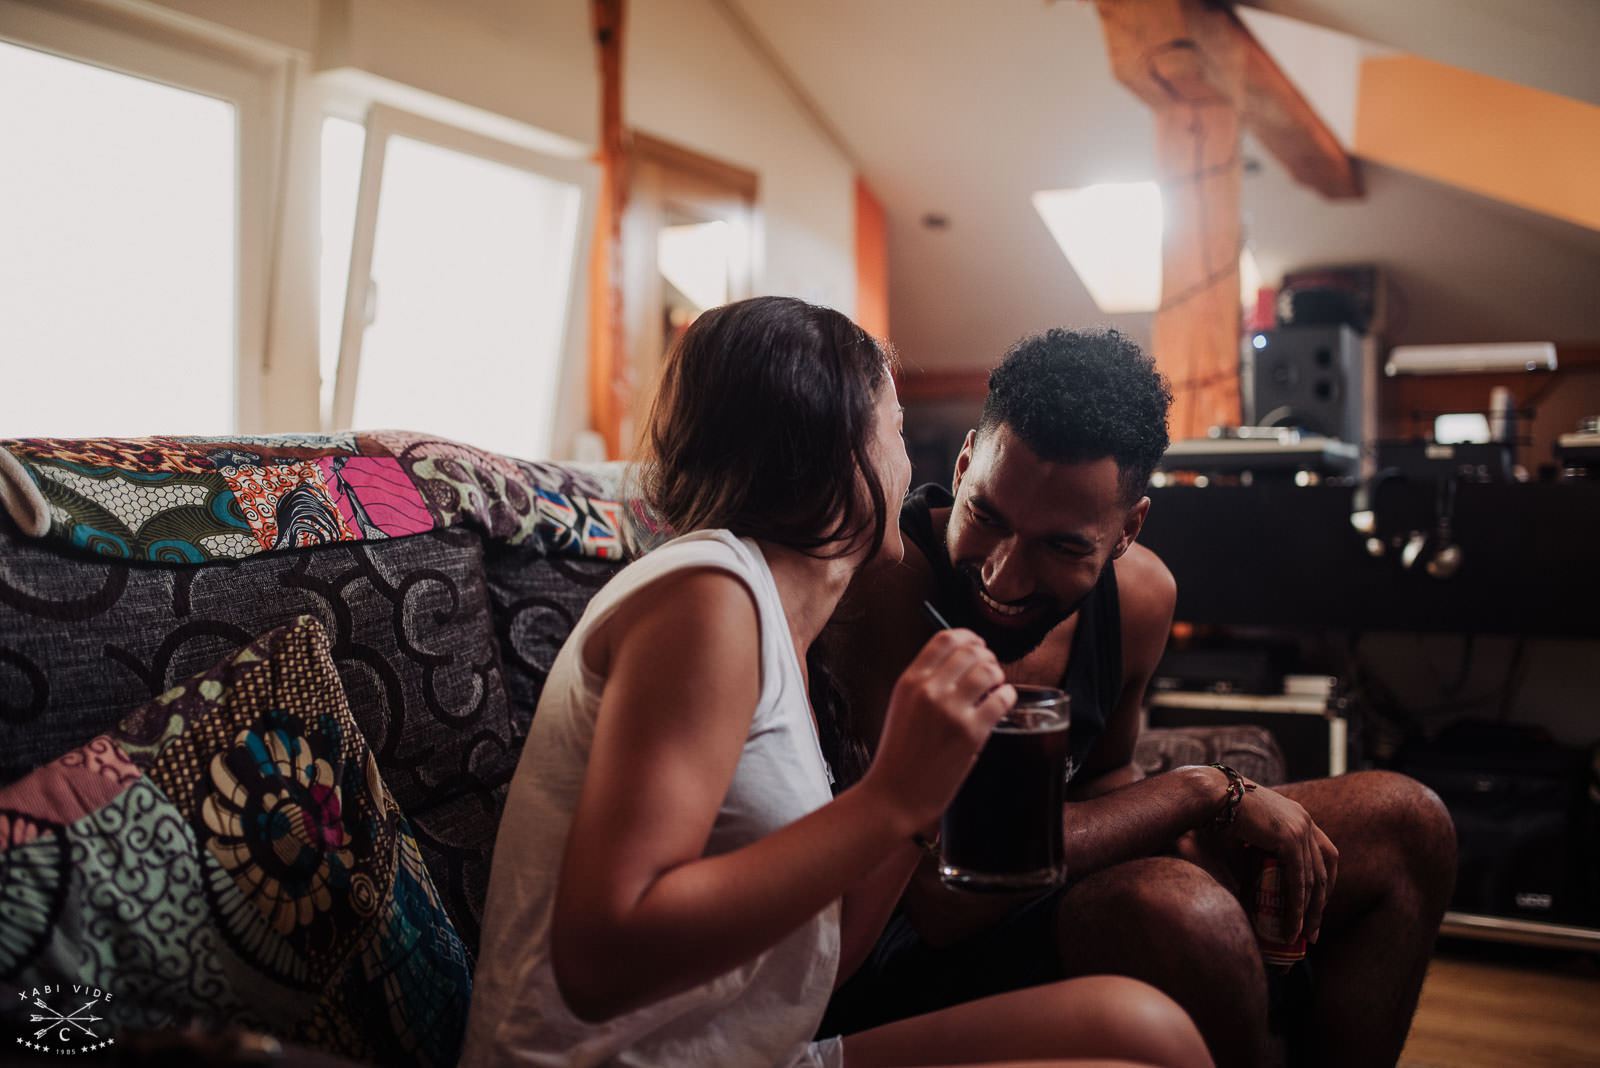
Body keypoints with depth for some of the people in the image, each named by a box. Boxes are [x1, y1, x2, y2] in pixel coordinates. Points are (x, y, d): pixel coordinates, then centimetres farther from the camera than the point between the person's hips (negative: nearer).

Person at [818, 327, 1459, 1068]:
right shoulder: (879, 585, -30)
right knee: (1182, 915, -38)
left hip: (1060, 886, 8)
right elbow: (948, 893, -36)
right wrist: (1206, 790, -25)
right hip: (908, 947, -7)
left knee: (1404, 822, 9)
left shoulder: (1142, 593, -5)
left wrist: (1214, 844, -11)